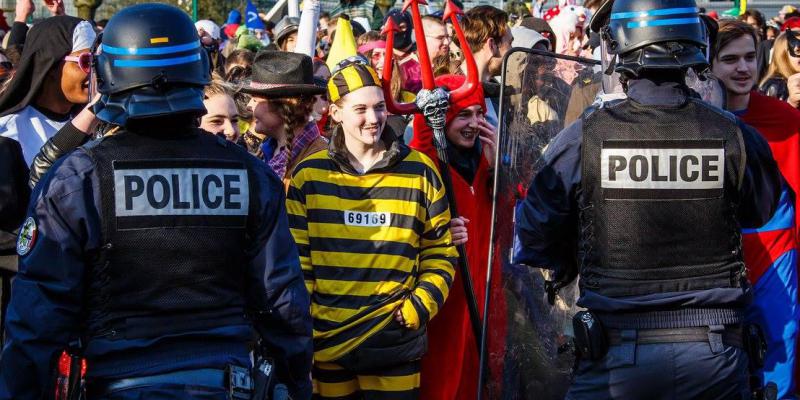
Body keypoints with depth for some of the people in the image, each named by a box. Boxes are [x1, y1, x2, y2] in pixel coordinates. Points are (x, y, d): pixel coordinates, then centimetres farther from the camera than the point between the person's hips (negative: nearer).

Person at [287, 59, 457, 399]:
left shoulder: (420, 172, 3)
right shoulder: (309, 175, 2)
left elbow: (440, 251, 8)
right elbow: (295, 256, 4)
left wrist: (420, 306, -4)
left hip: (396, 344, 0)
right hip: (326, 344, 1)